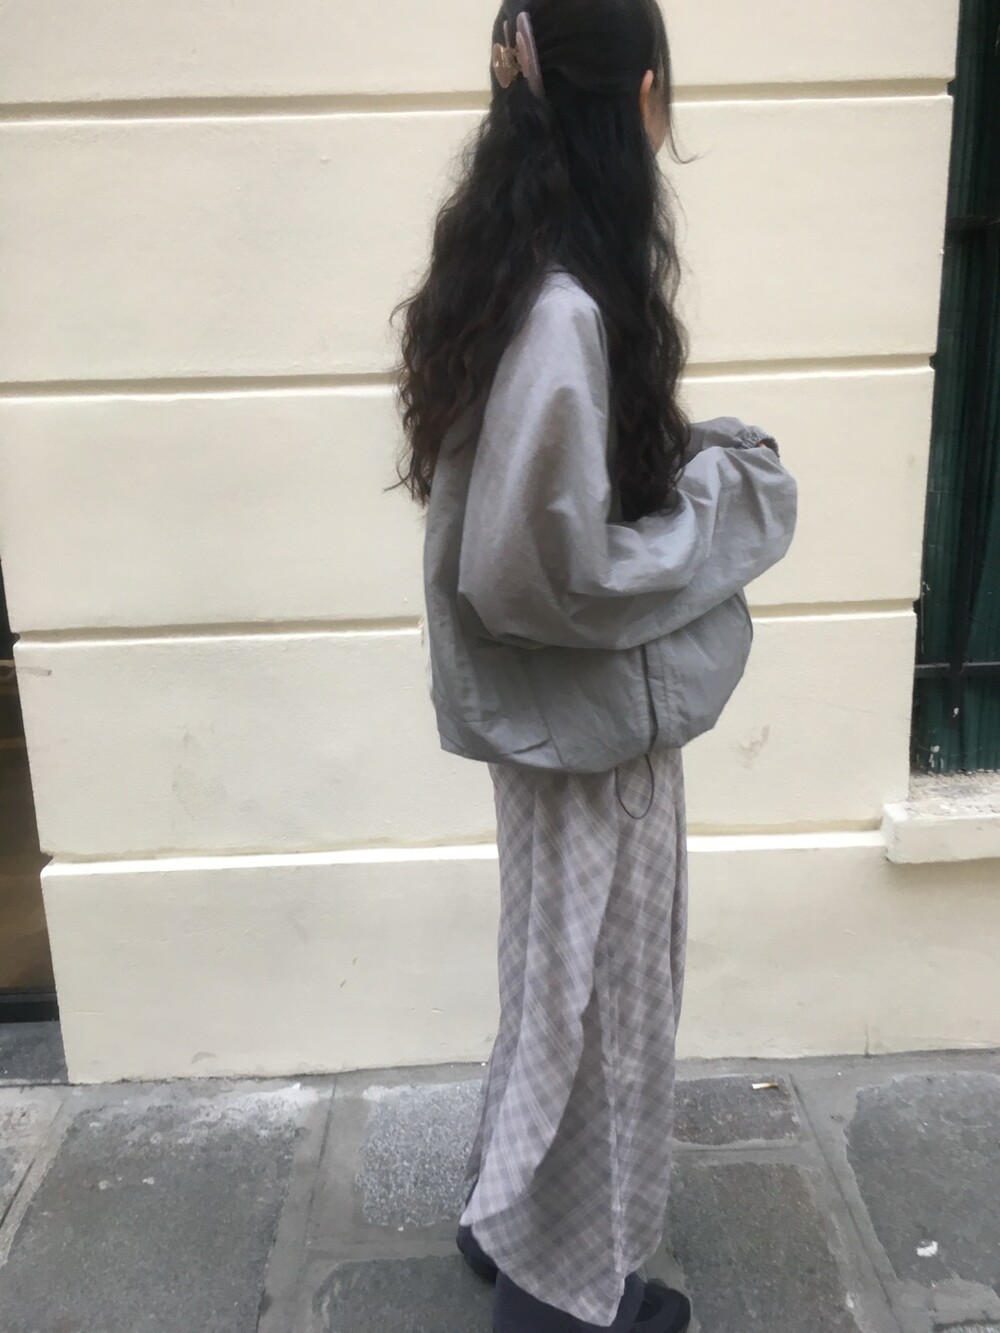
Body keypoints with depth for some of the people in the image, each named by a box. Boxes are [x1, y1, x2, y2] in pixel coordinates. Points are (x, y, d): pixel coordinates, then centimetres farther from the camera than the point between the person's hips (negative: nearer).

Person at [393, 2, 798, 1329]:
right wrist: (721, 493, -14)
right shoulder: (564, 309, -25)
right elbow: (543, 569, -26)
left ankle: (515, 1219, 45)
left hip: (558, 709, 9)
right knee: (594, 997, 10)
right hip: (589, 716, -9)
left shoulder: (509, 271, 4)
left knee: (562, 981, 24)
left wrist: (689, 459, 7)